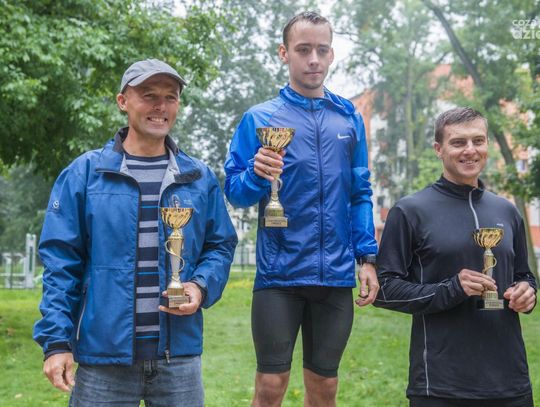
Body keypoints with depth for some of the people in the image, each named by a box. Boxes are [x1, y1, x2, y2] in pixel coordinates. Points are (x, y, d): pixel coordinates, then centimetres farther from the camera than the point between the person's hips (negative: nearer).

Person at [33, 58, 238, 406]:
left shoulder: (200, 178, 7)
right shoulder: (83, 174, 0)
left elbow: (221, 246, 11)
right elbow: (61, 262, -1)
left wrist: (200, 287, -9)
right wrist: (56, 341, -7)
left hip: (180, 355, 2)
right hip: (101, 357, -2)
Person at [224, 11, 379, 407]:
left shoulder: (349, 119, 9)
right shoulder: (260, 118, 0)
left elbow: (360, 195, 12)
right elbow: (235, 193, -1)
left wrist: (367, 258, 4)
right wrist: (257, 175, -22)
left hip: (336, 275, 3)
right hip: (279, 272, -3)